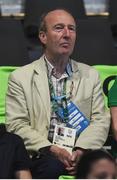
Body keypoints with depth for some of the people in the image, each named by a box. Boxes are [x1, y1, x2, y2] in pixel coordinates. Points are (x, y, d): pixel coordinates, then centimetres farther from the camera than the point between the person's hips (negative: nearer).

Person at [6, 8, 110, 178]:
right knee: (51, 165, -37)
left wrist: (81, 150, -11)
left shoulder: (91, 75, 19)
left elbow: (100, 120, 10)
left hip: (82, 157, 2)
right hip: (43, 157, -2)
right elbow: (16, 125, 1)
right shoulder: (20, 78, 9)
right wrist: (52, 149, -14)